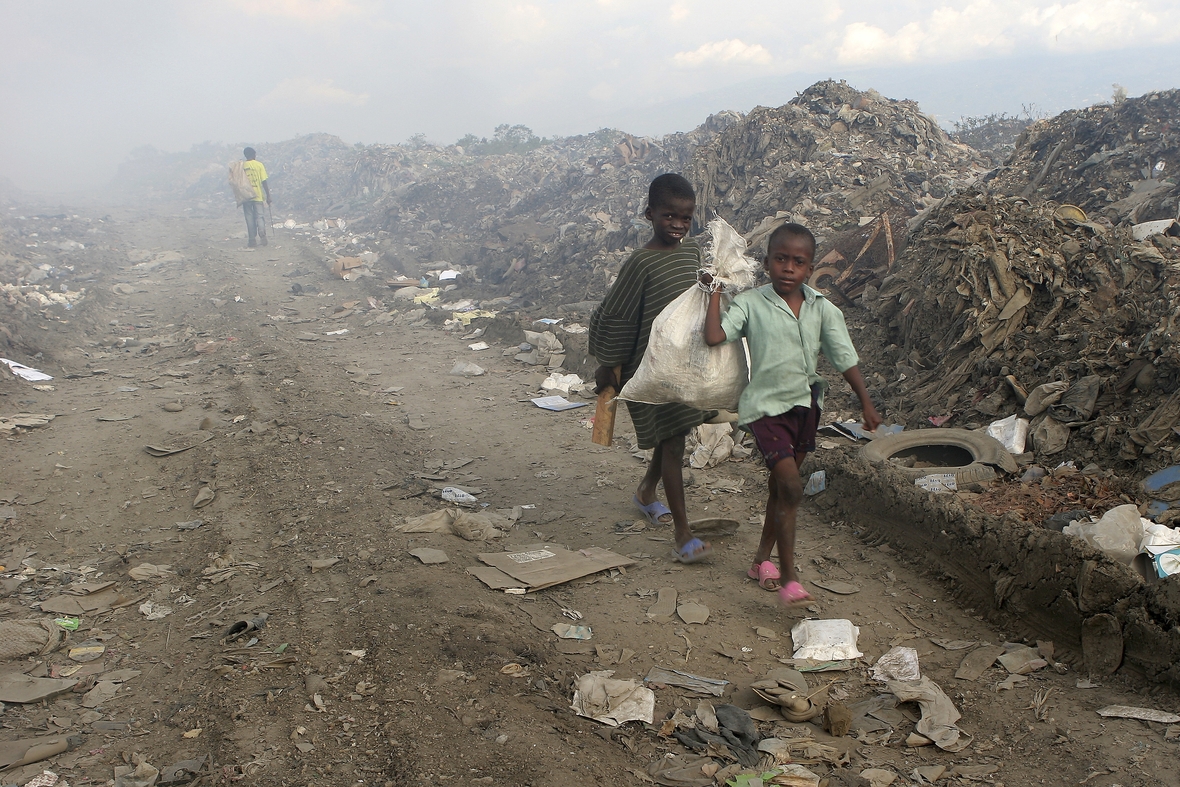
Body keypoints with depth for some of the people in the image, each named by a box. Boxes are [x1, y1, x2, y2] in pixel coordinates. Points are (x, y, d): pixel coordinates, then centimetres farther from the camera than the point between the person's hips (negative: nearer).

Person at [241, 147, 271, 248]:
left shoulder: (241, 166, 0)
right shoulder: (259, 165, -3)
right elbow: (264, 182, -5)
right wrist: (268, 196, 0)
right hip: (258, 195, -1)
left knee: (249, 218, 7)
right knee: (259, 216, 4)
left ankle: (252, 240, 6)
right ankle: (262, 234, -20)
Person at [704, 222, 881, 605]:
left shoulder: (823, 309, 0)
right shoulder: (750, 303, -9)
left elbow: (845, 358, 2)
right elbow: (714, 337, -21)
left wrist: (866, 402, -2)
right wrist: (715, 292, -13)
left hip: (805, 404, 5)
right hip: (766, 405, -5)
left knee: (781, 486, 17)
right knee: (791, 486, -16)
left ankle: (762, 559, 33)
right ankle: (788, 578, -9)